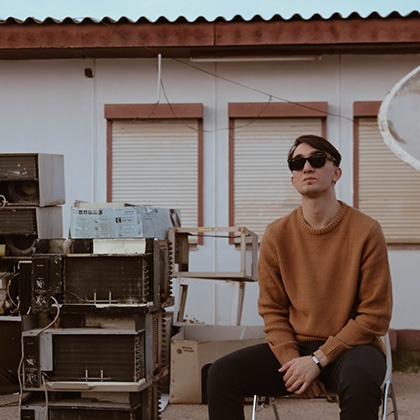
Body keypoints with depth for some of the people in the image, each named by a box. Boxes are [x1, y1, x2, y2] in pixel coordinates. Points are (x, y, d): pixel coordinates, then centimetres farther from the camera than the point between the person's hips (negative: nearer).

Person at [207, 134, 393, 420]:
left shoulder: (366, 231, -8)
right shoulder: (277, 235, 2)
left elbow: (375, 316, -8)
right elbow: (272, 310, 6)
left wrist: (318, 360, -15)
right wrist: (292, 361, -12)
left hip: (351, 346, -3)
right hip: (294, 347, 4)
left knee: (360, 380, -38)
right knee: (222, 374, -18)